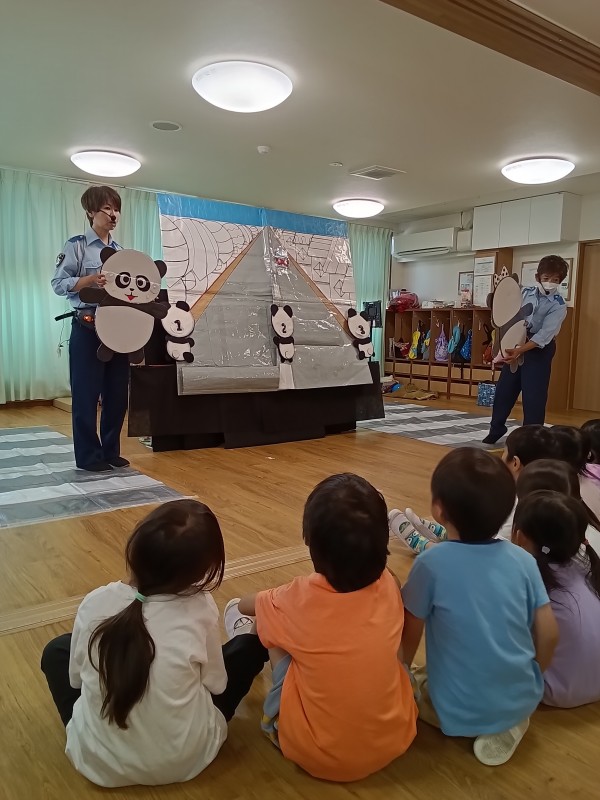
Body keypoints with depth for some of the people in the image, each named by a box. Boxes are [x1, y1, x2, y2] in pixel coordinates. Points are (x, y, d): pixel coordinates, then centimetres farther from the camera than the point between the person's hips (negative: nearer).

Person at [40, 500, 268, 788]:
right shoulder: (200, 608, -20)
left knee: (57, 650, 20)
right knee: (250, 646, 12)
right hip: (185, 759, -1)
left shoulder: (94, 603, -16)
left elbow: (76, 678, 0)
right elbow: (216, 684, -5)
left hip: (98, 760, 2)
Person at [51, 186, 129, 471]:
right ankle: (88, 456, 8)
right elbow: (58, 283, -9)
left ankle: (111, 451, 19)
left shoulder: (121, 250, 16)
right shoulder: (76, 245, -2)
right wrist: (92, 280, -21)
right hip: (88, 328, -6)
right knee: (86, 394, -1)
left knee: (117, 393, 8)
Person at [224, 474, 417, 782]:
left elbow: (252, 605, 6)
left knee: (270, 629, 7)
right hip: (394, 740, 3)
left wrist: (239, 605, 31)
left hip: (316, 753, -2)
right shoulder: (388, 587, -11)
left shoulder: (302, 598, -18)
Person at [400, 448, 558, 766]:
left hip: (458, 713, -3)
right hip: (523, 702, 3)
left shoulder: (431, 563, -19)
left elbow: (409, 636, -7)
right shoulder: (523, 560, -10)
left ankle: (475, 726, 6)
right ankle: (508, 724, 9)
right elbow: (548, 634, -4)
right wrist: (529, 684, 15)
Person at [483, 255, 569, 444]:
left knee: (534, 395, -3)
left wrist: (520, 351, -33)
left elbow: (545, 335, -23)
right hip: (515, 344, 4)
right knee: (504, 388, 12)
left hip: (539, 350, -4)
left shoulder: (558, 306, -14)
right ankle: (496, 428, 30)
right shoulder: (524, 292, -2)